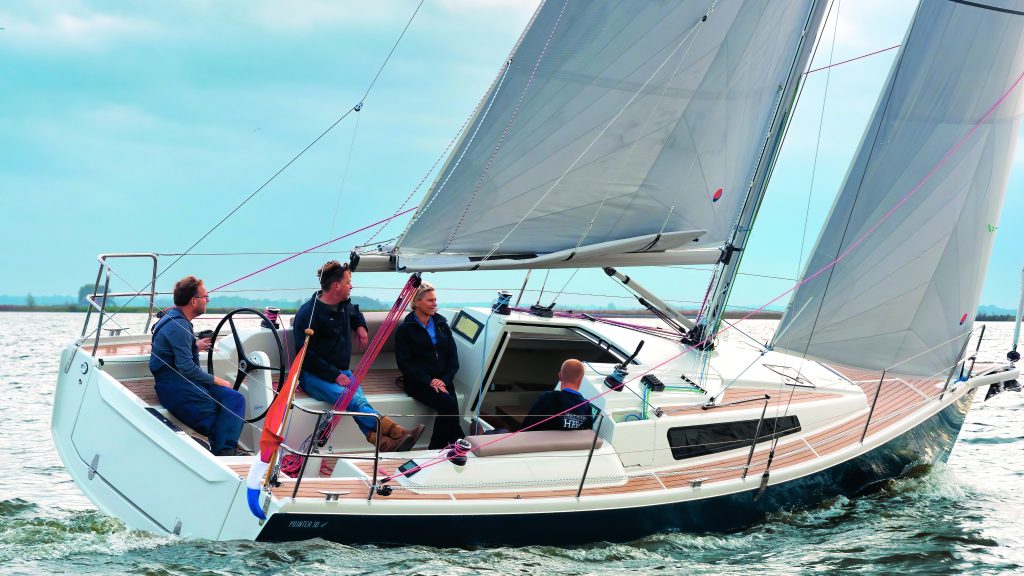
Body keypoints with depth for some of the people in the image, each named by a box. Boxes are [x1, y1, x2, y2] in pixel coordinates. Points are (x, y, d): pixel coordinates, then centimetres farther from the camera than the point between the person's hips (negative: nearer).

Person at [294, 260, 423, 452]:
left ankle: (379, 440, -56)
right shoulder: (308, 313, -10)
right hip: (314, 376, -6)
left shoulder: (344, 305, 14)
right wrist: (335, 376, -20)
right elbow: (306, 355, -14)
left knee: (358, 398, -31)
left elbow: (355, 313, 41)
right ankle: (396, 432, -53)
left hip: (342, 372, 6)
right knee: (351, 398, -36)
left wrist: (360, 326, 16)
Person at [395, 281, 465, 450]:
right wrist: (429, 381, -16)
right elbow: (404, 363, -4)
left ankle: (436, 450, -16)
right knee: (448, 404, -29)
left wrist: (445, 380, -8)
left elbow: (453, 357, 11)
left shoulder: (442, 325, 16)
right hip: (418, 383, -4)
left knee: (449, 409, -26)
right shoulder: (405, 329, 4)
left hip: (443, 381, 4)